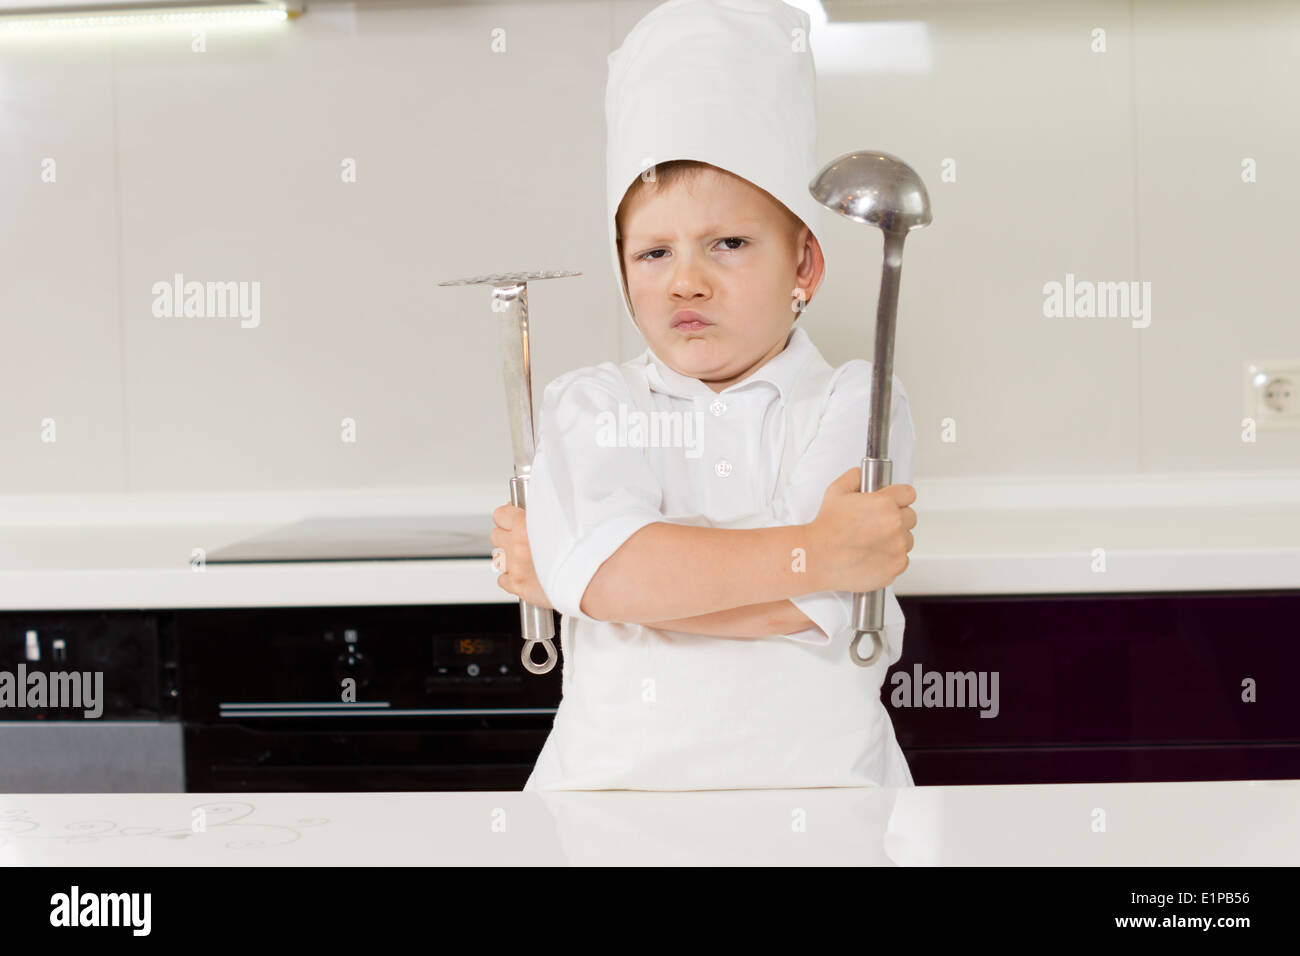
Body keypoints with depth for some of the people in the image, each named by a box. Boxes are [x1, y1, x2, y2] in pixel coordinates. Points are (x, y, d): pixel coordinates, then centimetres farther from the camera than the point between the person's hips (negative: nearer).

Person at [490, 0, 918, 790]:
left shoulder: (855, 402, 2)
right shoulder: (591, 406, 7)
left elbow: (808, 607, -14)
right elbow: (602, 568, -15)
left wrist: (564, 575, -10)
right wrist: (814, 552, -18)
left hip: (812, 775, 1)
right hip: (611, 779, -1)